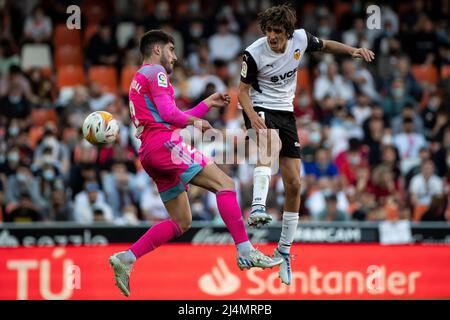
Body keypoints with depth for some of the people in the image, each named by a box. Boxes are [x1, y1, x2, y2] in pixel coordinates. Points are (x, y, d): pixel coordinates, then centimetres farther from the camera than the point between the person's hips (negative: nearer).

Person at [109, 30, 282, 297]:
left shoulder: (138, 80, 30)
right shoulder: (155, 72, -1)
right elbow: (168, 113, -13)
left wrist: (208, 104, 32)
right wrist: (196, 121, 4)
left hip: (150, 154, 10)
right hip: (164, 144, -10)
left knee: (181, 222, 11)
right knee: (225, 184, -14)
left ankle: (126, 258, 3)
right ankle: (246, 252, -24)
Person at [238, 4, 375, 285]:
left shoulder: (300, 39, -9)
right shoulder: (254, 54, -18)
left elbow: (325, 45, 13)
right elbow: (243, 90, -10)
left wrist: (353, 50, -2)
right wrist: (252, 115, -29)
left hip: (286, 112, 5)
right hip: (260, 109, -5)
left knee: (294, 184, 1)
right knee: (271, 141, -41)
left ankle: (284, 250, 15)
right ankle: (258, 207, -58)